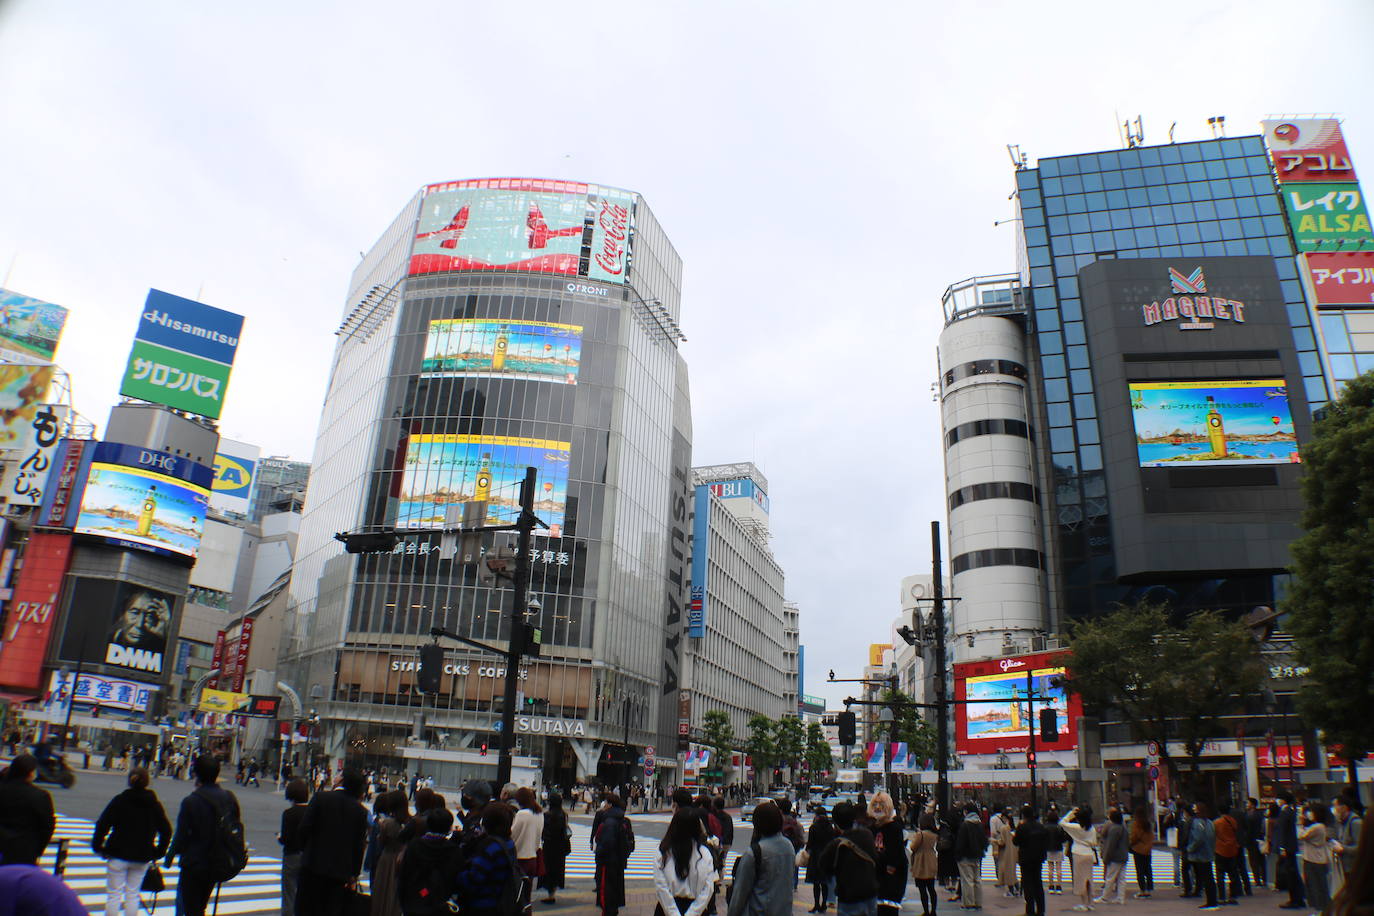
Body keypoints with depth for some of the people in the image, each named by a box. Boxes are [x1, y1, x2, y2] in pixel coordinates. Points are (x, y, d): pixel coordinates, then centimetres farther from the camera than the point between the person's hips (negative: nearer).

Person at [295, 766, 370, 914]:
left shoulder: (321, 797, -8)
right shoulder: (361, 811, -1)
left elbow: (305, 826, -9)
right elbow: (360, 845, 2)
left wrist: (304, 848, 10)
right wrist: (354, 873, 11)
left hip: (314, 864, -2)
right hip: (341, 870, 2)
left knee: (305, 908, 9)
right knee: (331, 910, 9)